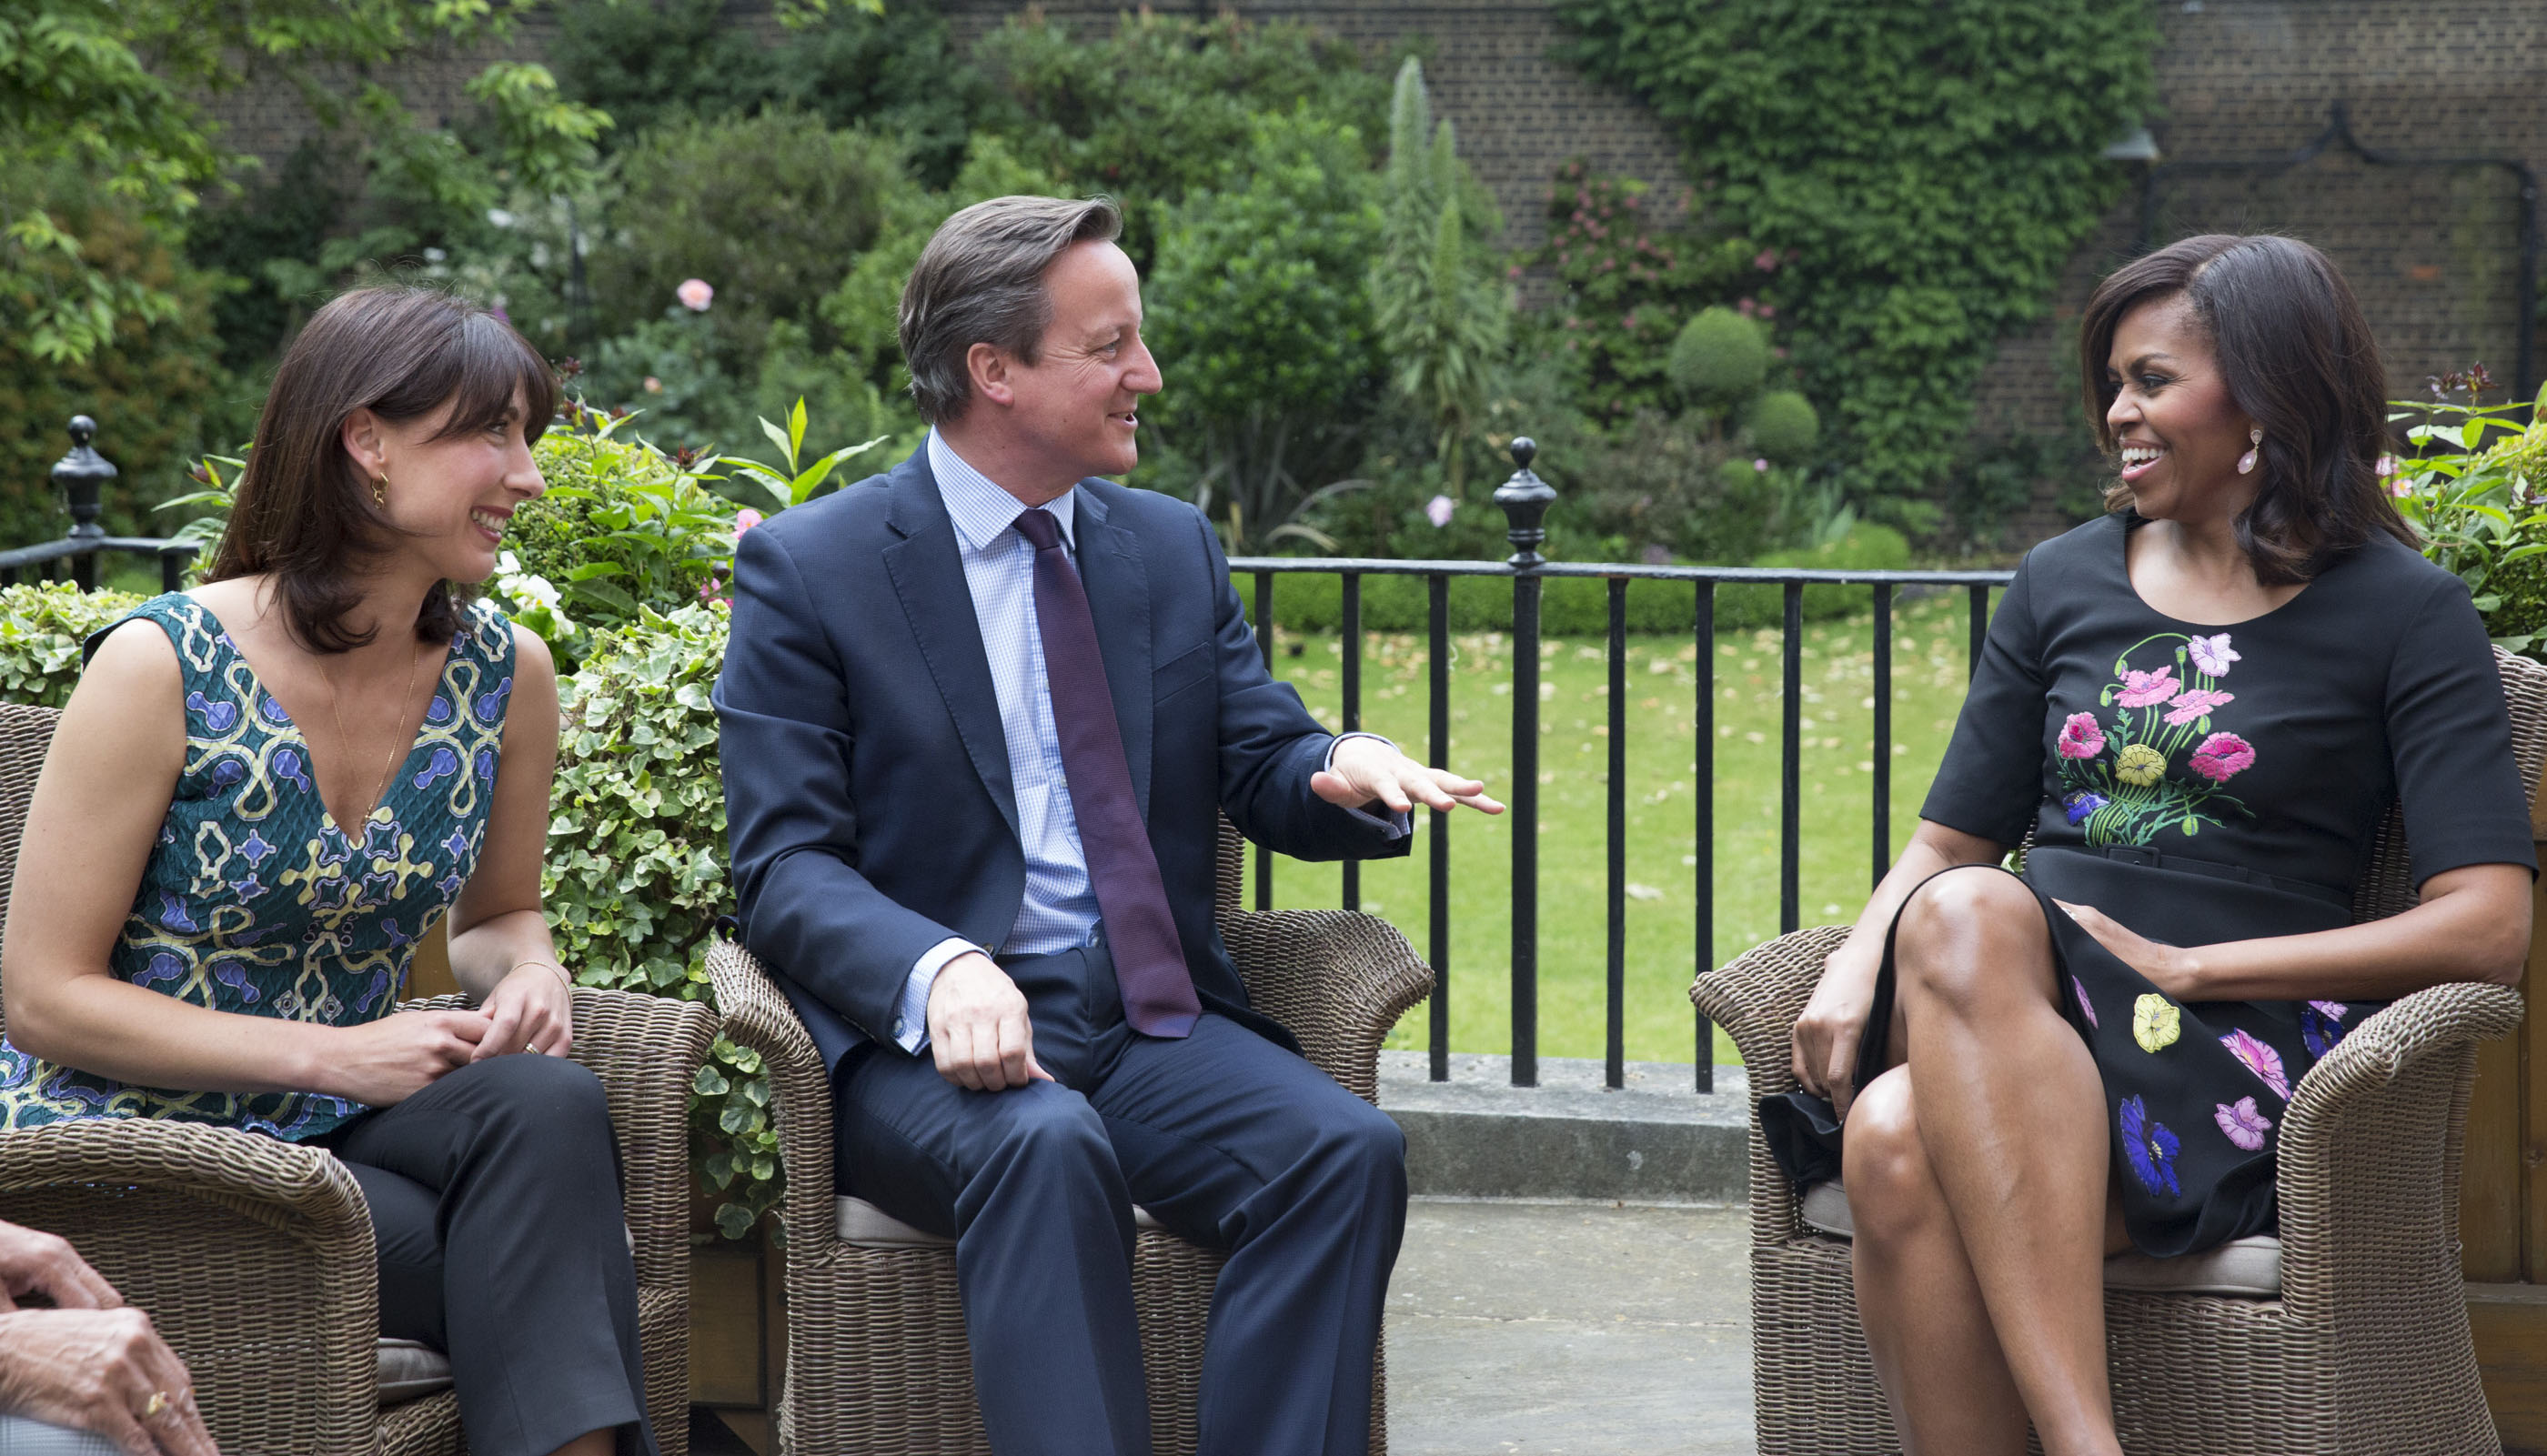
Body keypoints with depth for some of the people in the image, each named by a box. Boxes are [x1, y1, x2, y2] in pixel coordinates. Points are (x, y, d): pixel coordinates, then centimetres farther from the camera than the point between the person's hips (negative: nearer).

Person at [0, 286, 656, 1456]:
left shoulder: (505, 677, 1)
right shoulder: (161, 667, -14)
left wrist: (529, 975, -7)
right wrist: (333, 1056, -19)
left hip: (332, 1131, 5)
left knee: (548, 1106, -29)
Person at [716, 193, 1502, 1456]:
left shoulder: (1173, 548, 16)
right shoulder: (807, 571, 1)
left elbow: (1265, 774, 15)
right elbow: (784, 867, -7)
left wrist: (1344, 771, -11)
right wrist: (938, 969, -28)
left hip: (1148, 1021, 4)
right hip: (926, 1030, -4)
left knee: (1348, 1149, -26)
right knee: (1047, 1146, -37)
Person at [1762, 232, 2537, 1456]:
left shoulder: (2405, 614, 7)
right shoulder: (2060, 585, 22)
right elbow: (1949, 844, 21)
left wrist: (2187, 965, -10)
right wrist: (1853, 969, -3)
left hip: (2234, 1055, -4)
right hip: (2013, 1037, 4)